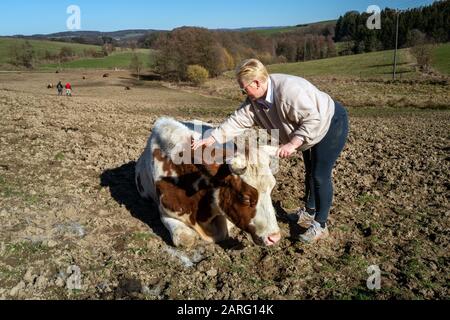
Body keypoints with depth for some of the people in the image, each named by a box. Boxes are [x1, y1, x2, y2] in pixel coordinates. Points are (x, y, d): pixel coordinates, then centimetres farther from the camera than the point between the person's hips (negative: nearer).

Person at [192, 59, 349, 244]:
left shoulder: (288, 89, -38)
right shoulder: (255, 101, -11)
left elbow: (313, 120, -37)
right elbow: (237, 121, -12)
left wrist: (292, 144, -40)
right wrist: (212, 139, -18)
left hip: (331, 124, -9)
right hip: (309, 133, 9)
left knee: (320, 176, -9)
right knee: (310, 172, 20)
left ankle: (320, 226, 2)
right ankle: (309, 212, 37)